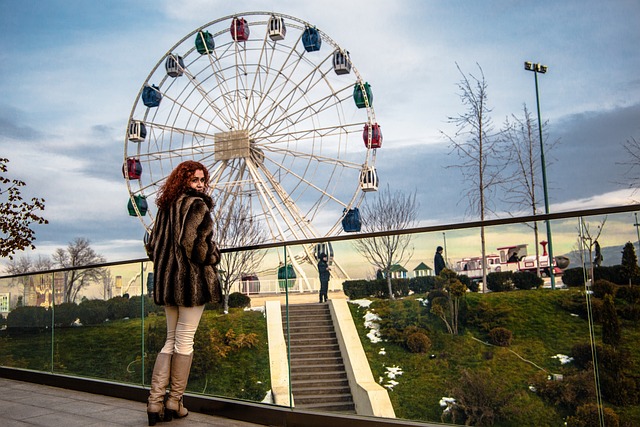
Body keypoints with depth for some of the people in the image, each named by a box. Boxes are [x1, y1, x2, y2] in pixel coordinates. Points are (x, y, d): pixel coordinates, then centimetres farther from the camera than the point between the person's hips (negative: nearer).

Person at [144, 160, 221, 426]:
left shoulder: (166, 207, 15)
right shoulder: (196, 204, -9)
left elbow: (152, 245, 18)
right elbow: (194, 242, -21)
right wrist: (212, 259, -4)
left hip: (167, 280, 8)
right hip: (192, 280, -8)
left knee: (171, 340, 14)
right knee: (184, 341, 1)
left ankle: (155, 402, 10)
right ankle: (174, 403, 9)